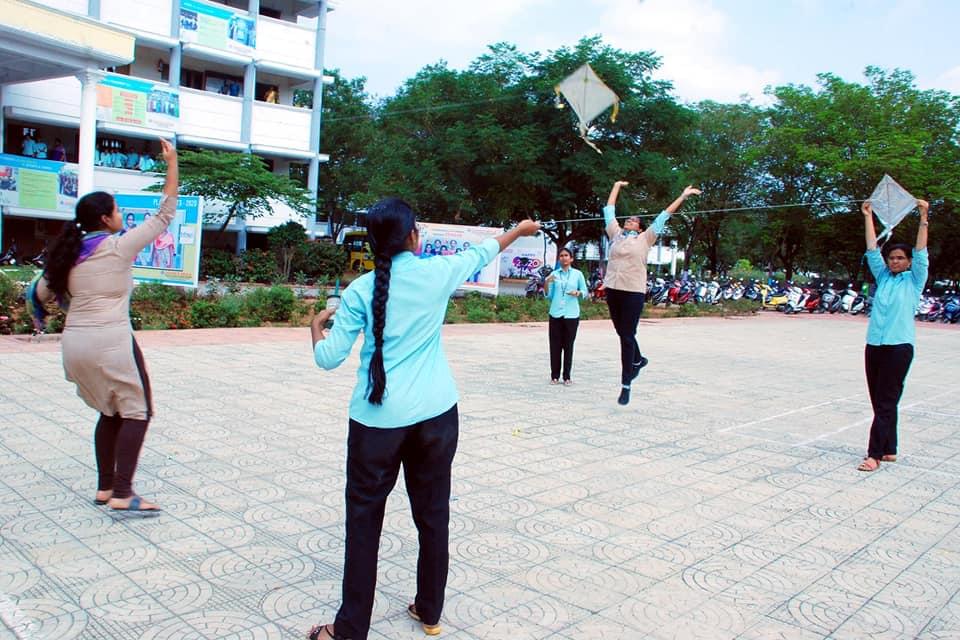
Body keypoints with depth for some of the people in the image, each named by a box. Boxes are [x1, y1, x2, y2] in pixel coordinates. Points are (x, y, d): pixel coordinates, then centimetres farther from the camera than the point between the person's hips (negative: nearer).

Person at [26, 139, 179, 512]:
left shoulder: (69, 254, 11)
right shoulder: (119, 247, -7)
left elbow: (40, 293, 18)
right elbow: (164, 216, -4)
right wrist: (172, 165, -1)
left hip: (74, 342, 7)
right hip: (110, 341, -7)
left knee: (111, 412, 20)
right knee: (137, 412, 2)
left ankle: (105, 487, 22)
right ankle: (122, 494, -4)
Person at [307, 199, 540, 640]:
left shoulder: (360, 291, -6)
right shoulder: (437, 272, -2)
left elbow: (328, 358, -4)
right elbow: (482, 253, 17)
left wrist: (315, 325, 17)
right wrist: (519, 230, 35)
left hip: (378, 419, -2)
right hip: (435, 414, 2)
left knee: (364, 520, 8)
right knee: (433, 514, 15)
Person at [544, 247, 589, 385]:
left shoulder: (577, 274, 5)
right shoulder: (554, 274, 8)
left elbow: (585, 291, 9)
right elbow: (549, 296, 10)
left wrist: (578, 293, -12)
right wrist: (547, 283, -6)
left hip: (571, 315, -1)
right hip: (556, 314, 1)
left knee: (568, 346, 3)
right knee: (555, 346, 2)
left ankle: (567, 376, 9)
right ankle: (554, 376, 9)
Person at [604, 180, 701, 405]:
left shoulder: (645, 238, 7)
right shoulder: (615, 235, 14)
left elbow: (663, 217, 11)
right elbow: (609, 211, 22)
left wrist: (683, 196, 15)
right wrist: (617, 186, 31)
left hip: (634, 292, -4)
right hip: (613, 289, 4)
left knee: (627, 337, -4)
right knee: (622, 333, 14)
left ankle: (626, 384, 1)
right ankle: (638, 360, 42)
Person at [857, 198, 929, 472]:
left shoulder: (914, 280, 4)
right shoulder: (883, 277, 14)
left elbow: (921, 253, -6)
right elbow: (872, 250, 12)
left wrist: (923, 218, -11)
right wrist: (868, 217, 10)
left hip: (899, 346, -5)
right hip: (874, 344, 5)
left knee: (886, 402, -6)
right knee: (879, 402, 8)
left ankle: (875, 454, -7)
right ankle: (889, 450, 17)